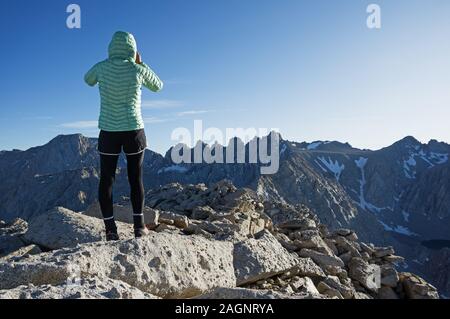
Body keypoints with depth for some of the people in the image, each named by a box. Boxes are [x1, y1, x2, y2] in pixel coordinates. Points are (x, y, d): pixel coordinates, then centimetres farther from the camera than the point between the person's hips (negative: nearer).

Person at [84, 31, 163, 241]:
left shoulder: (102, 67, -1)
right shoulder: (139, 70, -4)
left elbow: (89, 80, 22)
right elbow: (158, 86, 15)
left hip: (109, 133, 1)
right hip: (134, 131, 0)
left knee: (106, 180, 8)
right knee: (136, 179, 11)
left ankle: (111, 230, 6)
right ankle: (139, 226, 12)